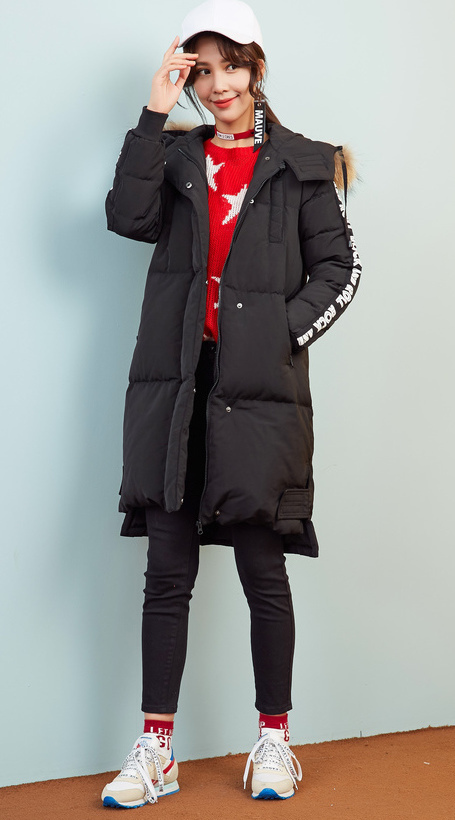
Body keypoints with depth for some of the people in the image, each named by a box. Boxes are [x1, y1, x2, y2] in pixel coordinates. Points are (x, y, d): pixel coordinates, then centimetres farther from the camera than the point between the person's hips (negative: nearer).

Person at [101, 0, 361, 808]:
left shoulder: (299, 165, 8)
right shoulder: (175, 154, 14)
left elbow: (339, 267, 7)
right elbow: (130, 217, -5)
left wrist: (285, 331, -6)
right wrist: (155, 113, -5)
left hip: (259, 389, -2)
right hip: (174, 385, 2)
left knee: (264, 571, 2)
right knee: (168, 572, 3)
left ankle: (274, 739, 17)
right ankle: (156, 749, 11)